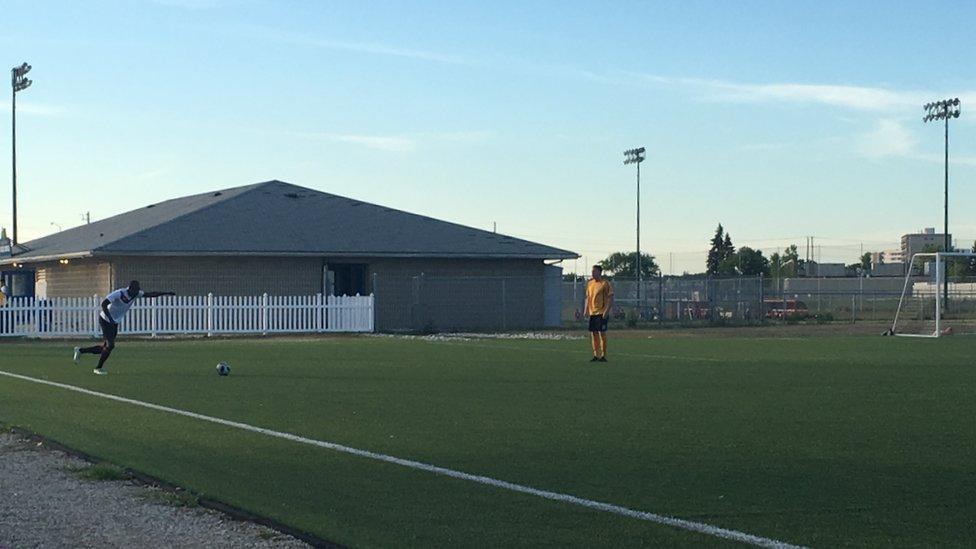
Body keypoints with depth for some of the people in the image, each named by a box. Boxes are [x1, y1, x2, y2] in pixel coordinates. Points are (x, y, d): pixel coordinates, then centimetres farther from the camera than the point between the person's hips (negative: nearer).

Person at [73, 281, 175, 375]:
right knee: (110, 345, -13)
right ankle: (98, 368, 3)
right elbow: (104, 304, -28)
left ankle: (80, 350, 26)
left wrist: (166, 293, -8)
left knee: (105, 347, 9)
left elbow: (150, 294, 0)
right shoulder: (119, 294, -26)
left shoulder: (136, 294, -6)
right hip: (105, 320, -8)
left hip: (114, 323, 8)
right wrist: (110, 318, -36)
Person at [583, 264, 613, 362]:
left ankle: (603, 356, 0)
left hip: (602, 313, -7)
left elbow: (611, 298, -10)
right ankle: (596, 355, 15)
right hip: (592, 313, 7)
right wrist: (586, 310, 11)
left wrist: (607, 311, -18)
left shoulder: (605, 283, -8)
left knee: (602, 333, -6)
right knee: (593, 333, 7)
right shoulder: (590, 283, 12)